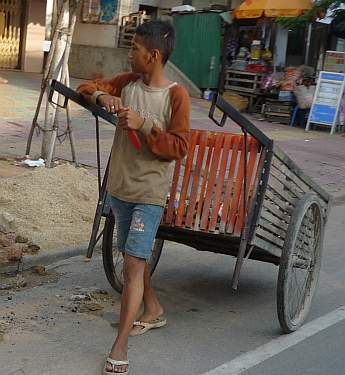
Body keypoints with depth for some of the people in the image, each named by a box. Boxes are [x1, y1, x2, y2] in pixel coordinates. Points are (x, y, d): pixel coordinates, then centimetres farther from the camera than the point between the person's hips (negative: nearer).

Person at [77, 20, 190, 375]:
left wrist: (144, 125, -23)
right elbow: (86, 87, 12)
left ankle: (119, 346, -7)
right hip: (119, 186, 7)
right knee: (132, 256, 20)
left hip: (149, 193, -7)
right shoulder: (128, 82, 3)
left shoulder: (176, 95, -12)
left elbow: (179, 147, -13)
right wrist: (102, 96, -10)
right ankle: (154, 310, 42)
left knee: (134, 262, -10)